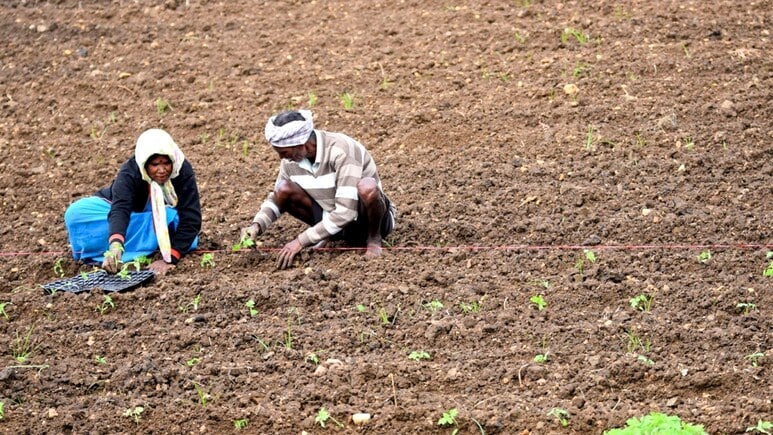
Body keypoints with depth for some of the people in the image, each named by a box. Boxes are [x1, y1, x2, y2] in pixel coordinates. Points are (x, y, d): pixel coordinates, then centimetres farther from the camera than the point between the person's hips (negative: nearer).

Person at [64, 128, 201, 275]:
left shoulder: (183, 171, -27)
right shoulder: (129, 172, -30)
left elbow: (191, 218, -33)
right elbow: (120, 208, -46)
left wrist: (170, 259, -43)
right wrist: (115, 245, -66)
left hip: (163, 223, 0)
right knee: (77, 213, -28)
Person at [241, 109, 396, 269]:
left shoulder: (341, 151, -30)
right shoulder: (291, 159, -9)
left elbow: (345, 212, -34)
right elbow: (276, 198, 9)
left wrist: (301, 241, -31)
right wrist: (256, 226, -12)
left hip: (366, 220, -5)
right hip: (333, 219, 6)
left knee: (367, 187, -39)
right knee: (283, 189, -15)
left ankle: (374, 239, -10)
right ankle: (325, 235, 5)